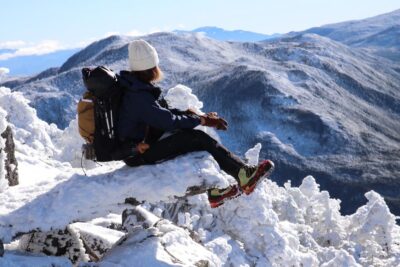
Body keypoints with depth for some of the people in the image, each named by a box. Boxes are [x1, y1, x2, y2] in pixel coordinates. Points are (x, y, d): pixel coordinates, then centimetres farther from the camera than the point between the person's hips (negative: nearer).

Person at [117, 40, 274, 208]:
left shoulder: (137, 89, 8)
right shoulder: (139, 97, -24)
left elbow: (163, 111, 12)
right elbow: (170, 121, -23)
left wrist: (192, 115, -2)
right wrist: (202, 120, -13)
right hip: (140, 154, -10)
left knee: (195, 139, 4)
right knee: (199, 139, -14)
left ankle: (212, 191, 5)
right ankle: (244, 176, -9)